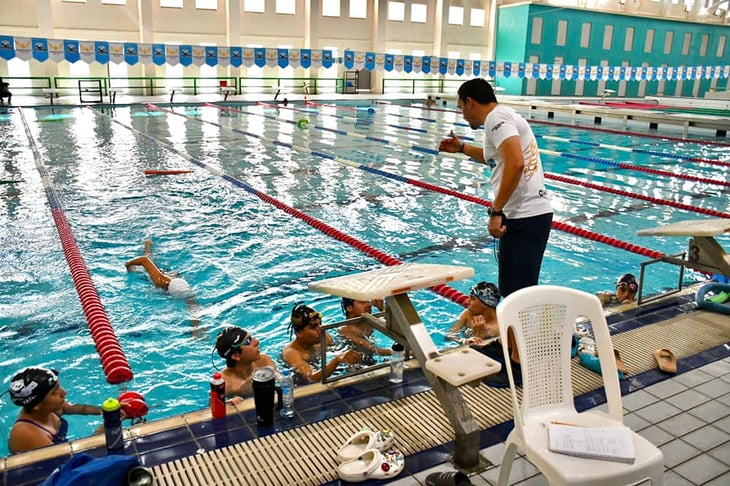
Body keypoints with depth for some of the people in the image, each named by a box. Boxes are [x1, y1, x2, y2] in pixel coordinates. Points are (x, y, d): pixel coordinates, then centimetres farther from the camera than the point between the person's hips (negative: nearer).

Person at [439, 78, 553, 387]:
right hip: (531, 213, 10)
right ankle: (510, 346, 35)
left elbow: (515, 163, -27)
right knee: (513, 290, 20)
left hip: (524, 218, -10)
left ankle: (519, 365, 7)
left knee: (517, 294, -3)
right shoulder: (504, 117, 20)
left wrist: (496, 211, -24)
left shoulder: (497, 118, -11)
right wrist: (462, 148, 41)